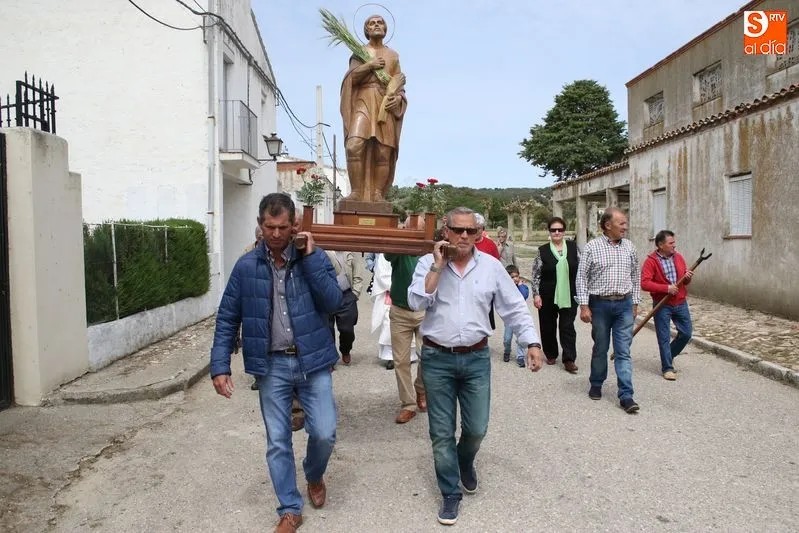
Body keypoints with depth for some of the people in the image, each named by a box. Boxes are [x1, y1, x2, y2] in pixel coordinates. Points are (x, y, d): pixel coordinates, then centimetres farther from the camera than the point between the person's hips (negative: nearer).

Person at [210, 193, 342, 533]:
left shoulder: (314, 257, -3)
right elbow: (227, 319, 2)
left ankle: (314, 475, 35)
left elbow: (333, 303, -15)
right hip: (271, 366, 1)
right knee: (277, 442, 8)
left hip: (312, 362, -1)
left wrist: (310, 257, -18)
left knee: (324, 433, 1)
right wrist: (220, 366, -4)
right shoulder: (246, 266, -1)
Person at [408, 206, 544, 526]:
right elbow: (416, 303, -16)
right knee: (442, 432, 6)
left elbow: (514, 308, 3)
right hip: (437, 359, -1)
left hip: (476, 358, 1)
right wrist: (438, 267, -18)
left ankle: (465, 463, 44)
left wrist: (532, 343, -4)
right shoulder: (428, 263, -3)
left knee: (476, 428, 9)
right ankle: (450, 493, 25)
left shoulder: (491, 266, 1)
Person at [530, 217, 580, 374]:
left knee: (568, 327, -1)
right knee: (548, 326, 10)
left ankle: (569, 359, 3)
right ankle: (551, 354, 28)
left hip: (569, 296, 1)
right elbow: (535, 275, -1)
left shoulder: (573, 247, 3)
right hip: (548, 297, 0)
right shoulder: (542, 251, -2)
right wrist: (536, 294, -7)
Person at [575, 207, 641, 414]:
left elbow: (635, 276, 14)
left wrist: (635, 303, 11)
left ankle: (626, 395, 1)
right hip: (600, 304, -2)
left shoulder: (629, 247, 6)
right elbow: (582, 278, -4)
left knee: (623, 351, 0)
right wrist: (584, 305, -10)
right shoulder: (591, 247, -5)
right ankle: (596, 385, 30)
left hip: (624, 305, 2)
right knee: (600, 348, 11)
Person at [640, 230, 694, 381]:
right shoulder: (651, 261, -11)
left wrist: (688, 277, -7)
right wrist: (666, 288, -24)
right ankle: (667, 368, 10)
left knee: (686, 333, 10)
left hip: (680, 303, 6)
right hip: (662, 305, -5)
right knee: (664, 337, 0)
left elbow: (685, 281, 17)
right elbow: (644, 283, -20)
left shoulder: (678, 257, 7)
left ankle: (669, 355, 33)